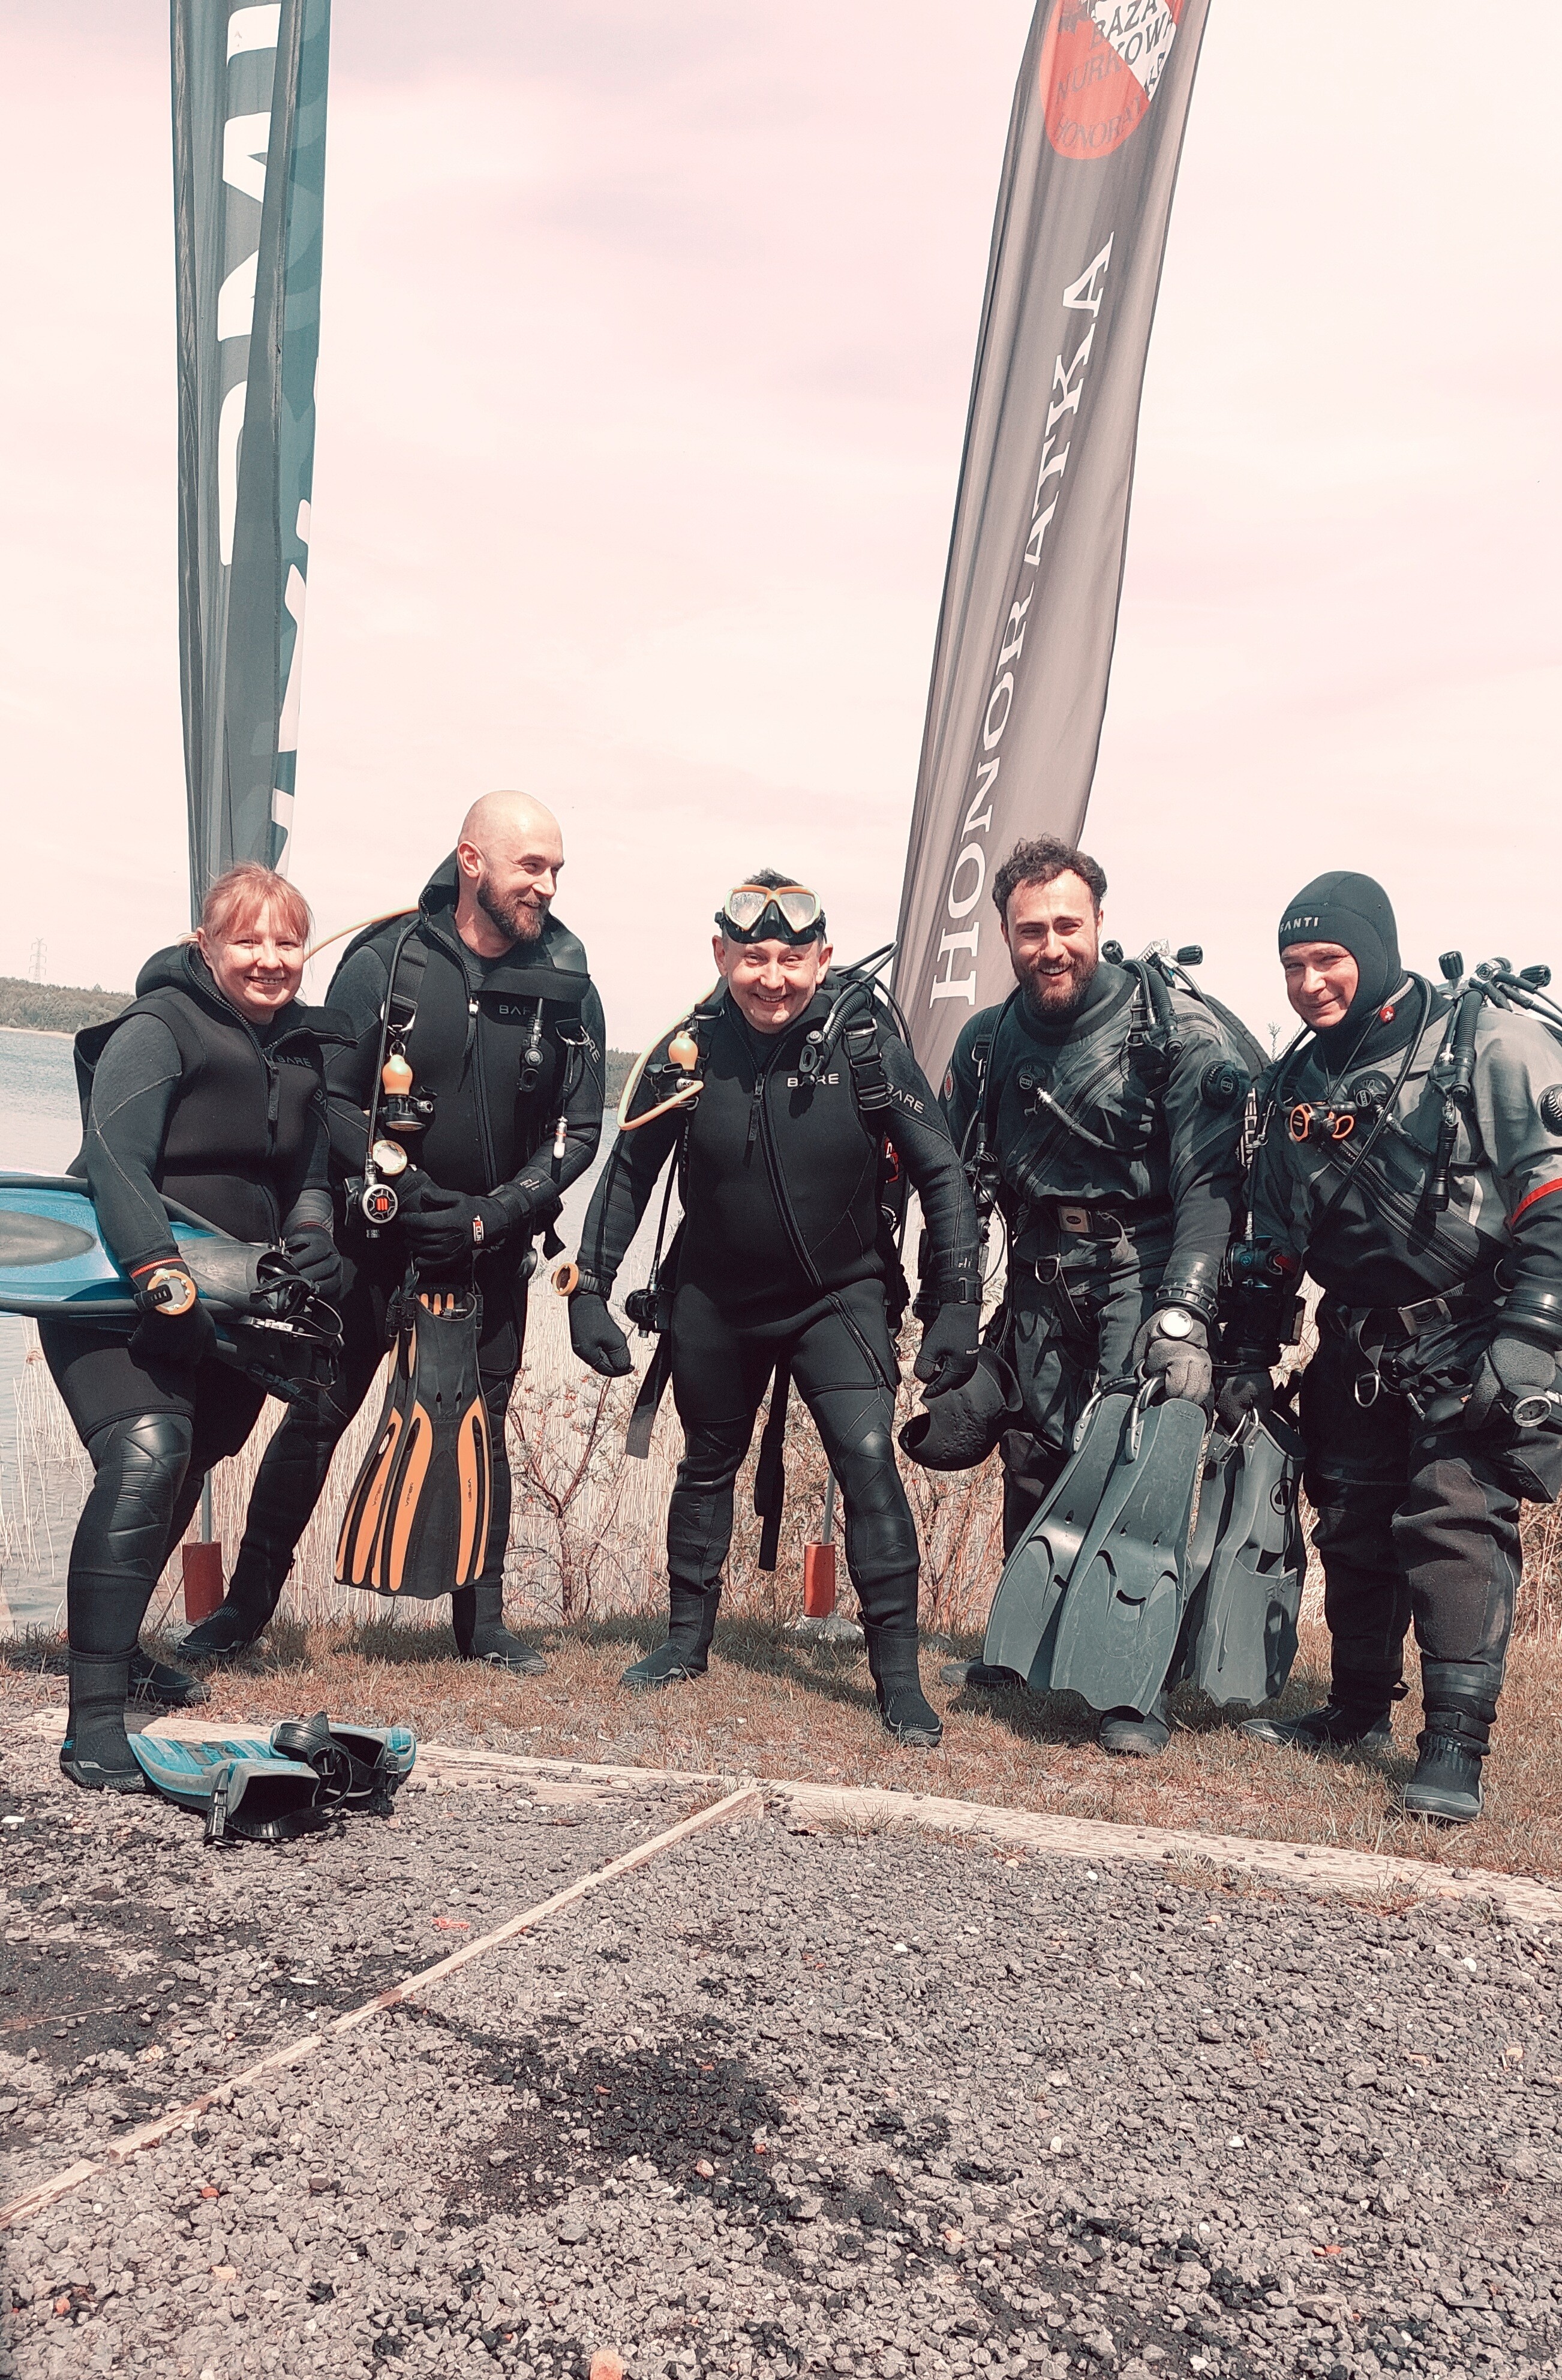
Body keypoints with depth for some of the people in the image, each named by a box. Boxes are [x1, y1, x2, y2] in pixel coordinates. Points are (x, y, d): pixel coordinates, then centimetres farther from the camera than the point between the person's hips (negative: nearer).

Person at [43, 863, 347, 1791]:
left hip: (228, 1306, 8)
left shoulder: (301, 1051, 9)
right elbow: (115, 1159, -25)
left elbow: (309, 1177, 16)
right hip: (117, 1294, -7)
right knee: (146, 1454, -26)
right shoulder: (158, 1028, -13)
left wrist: (312, 1235, -6)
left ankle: (113, 1645, 41)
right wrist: (162, 1273, -37)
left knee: (186, 1471, 18)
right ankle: (94, 1718, -24)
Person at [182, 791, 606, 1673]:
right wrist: (415, 1197, -17)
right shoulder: (385, 960, -8)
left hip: (495, 1247, 2)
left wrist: (490, 1218, -13)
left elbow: (579, 1129, -3)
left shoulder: (567, 987, -4)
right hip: (375, 1236, -1)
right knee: (317, 1415, 3)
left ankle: (482, 1622, 20)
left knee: (482, 1428, 9)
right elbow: (333, 1100, -8)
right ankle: (248, 1603, 17)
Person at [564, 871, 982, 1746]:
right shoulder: (688, 1052, -10)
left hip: (840, 1296, -2)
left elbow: (942, 1175, -11)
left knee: (868, 1458, -16)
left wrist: (958, 1305, -16)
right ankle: (689, 1640, 36)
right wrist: (590, 1291, -1)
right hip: (717, 1302, 3)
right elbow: (629, 1173, 2)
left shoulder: (867, 1042, -15)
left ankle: (899, 1675, -3)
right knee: (708, 1466, 16)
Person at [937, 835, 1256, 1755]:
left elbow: (1210, 1182, -18)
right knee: (1031, 1453, 6)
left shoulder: (1177, 1025, -12)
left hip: (1145, 1259, -5)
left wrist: (1186, 1312, -28)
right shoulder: (989, 1042, 4)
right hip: (1043, 1267, 5)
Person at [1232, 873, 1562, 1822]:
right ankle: (1360, 1709, 27)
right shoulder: (1299, 1083, 8)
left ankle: (1456, 1743, -6)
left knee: (1455, 1520, -14)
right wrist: (1252, 1353, 11)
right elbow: (1274, 1239, 15)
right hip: (1359, 1350, 6)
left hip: (1471, 1344, -6)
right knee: (1352, 1524, 10)